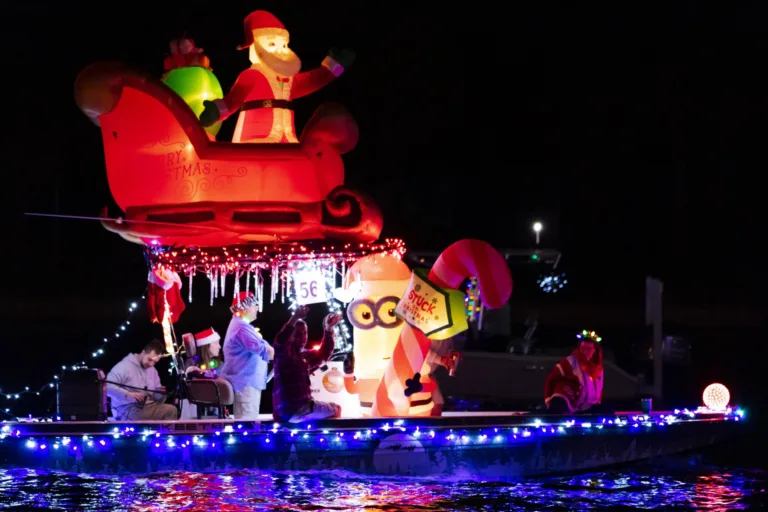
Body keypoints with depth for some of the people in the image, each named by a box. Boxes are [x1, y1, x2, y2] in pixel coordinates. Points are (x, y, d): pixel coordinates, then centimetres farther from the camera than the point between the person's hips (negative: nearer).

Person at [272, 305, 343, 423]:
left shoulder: (305, 355, 18)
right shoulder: (284, 352, -5)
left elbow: (323, 354, 27)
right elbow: (280, 341, -25)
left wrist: (328, 330, 13)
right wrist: (295, 318, -39)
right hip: (290, 409, -9)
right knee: (335, 410, -5)